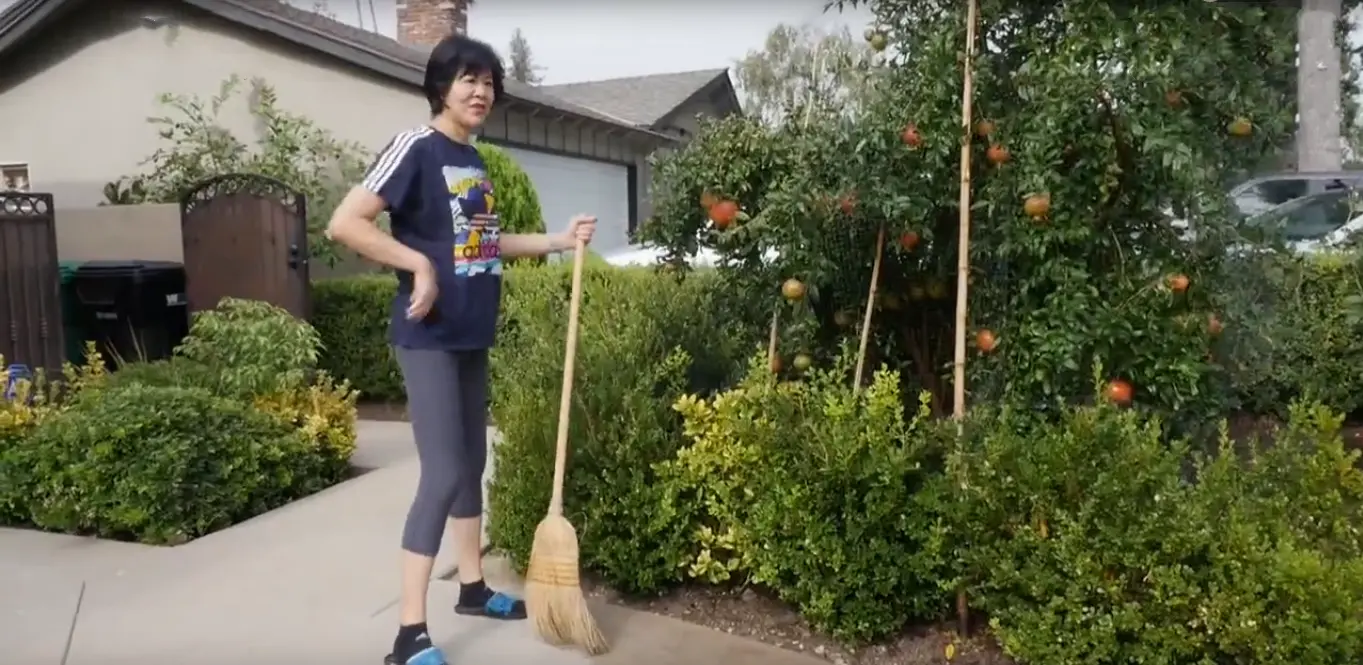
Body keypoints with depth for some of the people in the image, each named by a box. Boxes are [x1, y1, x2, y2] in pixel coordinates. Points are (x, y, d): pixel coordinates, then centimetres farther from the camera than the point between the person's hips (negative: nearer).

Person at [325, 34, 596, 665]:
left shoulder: (473, 160, 12)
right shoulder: (415, 147, -12)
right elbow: (344, 223, -19)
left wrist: (559, 239, 17)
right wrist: (418, 265, -21)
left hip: (471, 334, 9)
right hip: (429, 337, -8)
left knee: (472, 461, 15)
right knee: (443, 472, -10)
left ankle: (472, 588, 31)